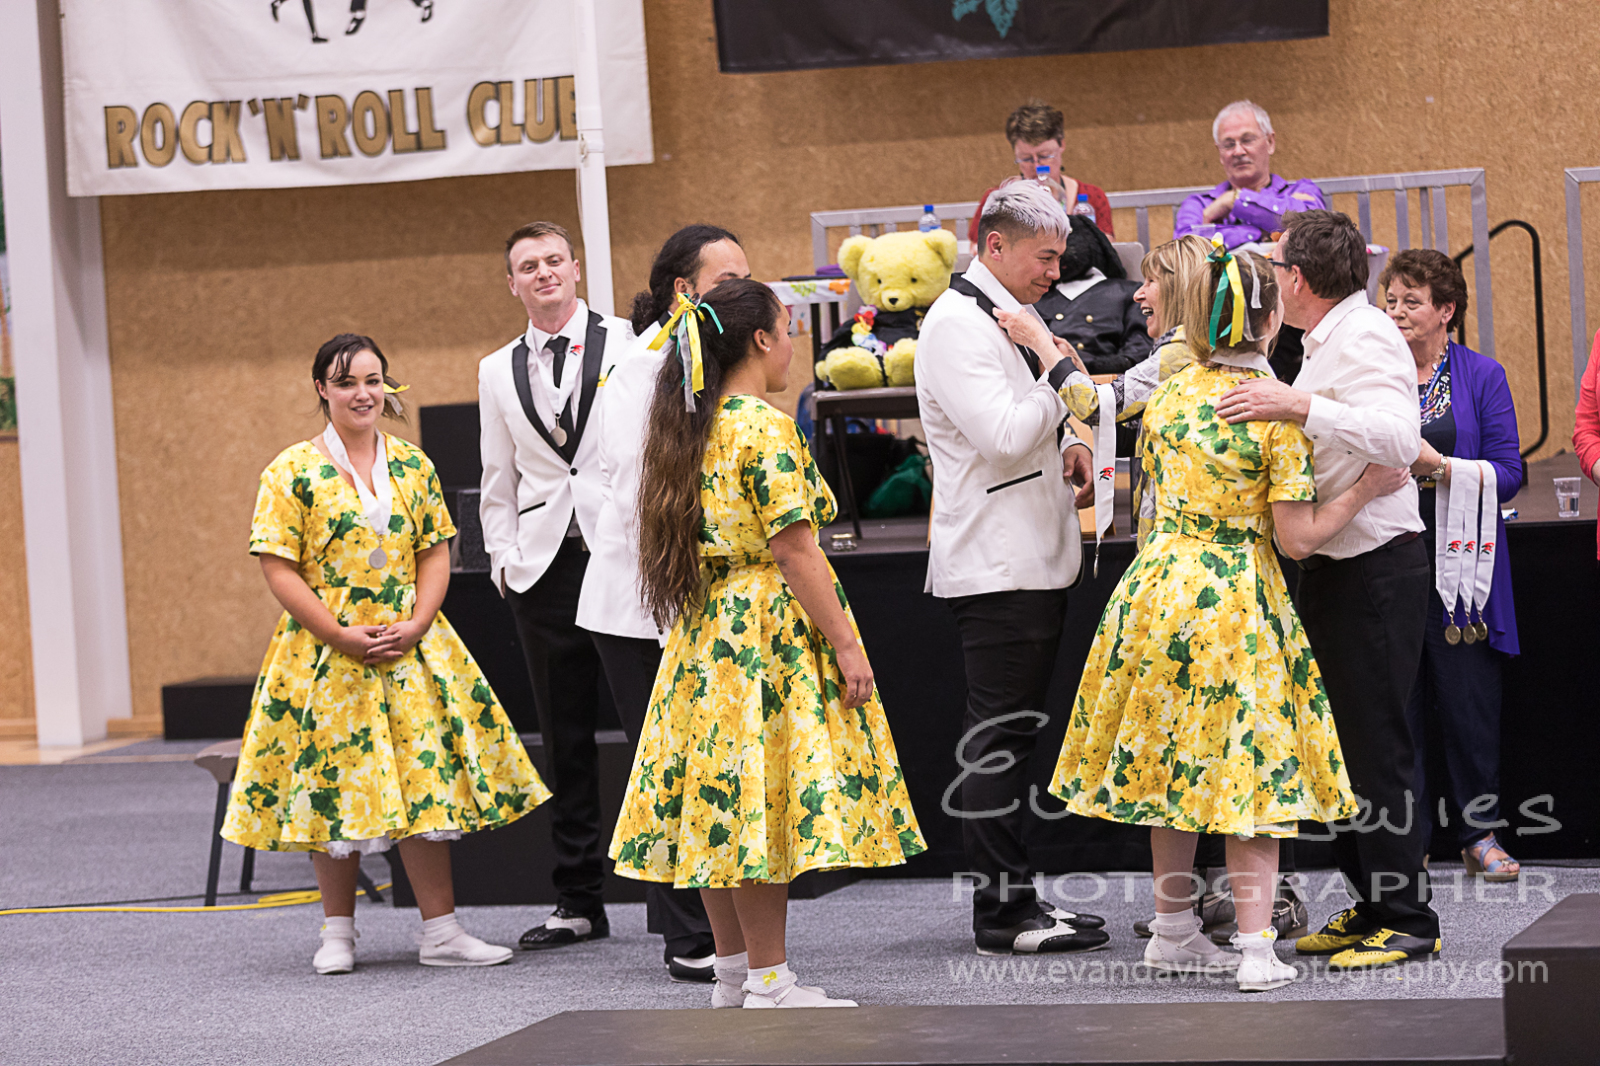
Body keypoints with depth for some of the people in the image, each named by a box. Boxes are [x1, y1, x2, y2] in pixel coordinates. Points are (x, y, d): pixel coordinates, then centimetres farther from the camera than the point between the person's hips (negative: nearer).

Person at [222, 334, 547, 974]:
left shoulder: (413, 465, 8)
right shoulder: (293, 471, -4)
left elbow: (435, 553, 9)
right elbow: (278, 567, -8)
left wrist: (415, 624, -8)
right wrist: (342, 635, -15)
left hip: (410, 650, 3)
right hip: (325, 653, -3)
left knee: (427, 779, 0)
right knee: (334, 784, 2)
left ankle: (441, 931, 4)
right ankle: (338, 933, 15)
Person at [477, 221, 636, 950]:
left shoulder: (630, 344, 3)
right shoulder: (498, 372, 14)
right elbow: (497, 482, 17)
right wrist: (505, 560, 6)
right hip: (545, 564, 3)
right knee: (566, 738, 6)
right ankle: (578, 902, 12)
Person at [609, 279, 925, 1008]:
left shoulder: (693, 429, 12)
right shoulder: (765, 428, -14)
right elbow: (792, 548, -18)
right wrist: (844, 642, -15)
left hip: (707, 628, 9)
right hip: (768, 628, -9)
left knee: (723, 802, 10)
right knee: (762, 801, -7)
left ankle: (734, 971, 16)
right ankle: (769, 982, -6)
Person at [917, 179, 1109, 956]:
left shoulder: (1009, 317, 17)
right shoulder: (958, 324, -14)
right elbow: (1005, 436, -23)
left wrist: (1070, 444, 9)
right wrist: (1056, 362, -15)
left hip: (1035, 558, 10)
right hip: (995, 564, -10)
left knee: (1010, 732, 12)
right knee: (999, 737, -7)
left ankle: (1014, 897, 17)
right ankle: (1002, 912, -4)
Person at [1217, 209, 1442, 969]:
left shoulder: (1366, 340, -15)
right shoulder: (1328, 343, 17)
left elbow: (1397, 436, -32)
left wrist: (1299, 406, -38)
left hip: (1374, 570, -10)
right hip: (1333, 571, 10)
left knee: (1373, 748, -7)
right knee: (1336, 743, 13)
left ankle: (1409, 920, -3)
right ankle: (1370, 904, 20)